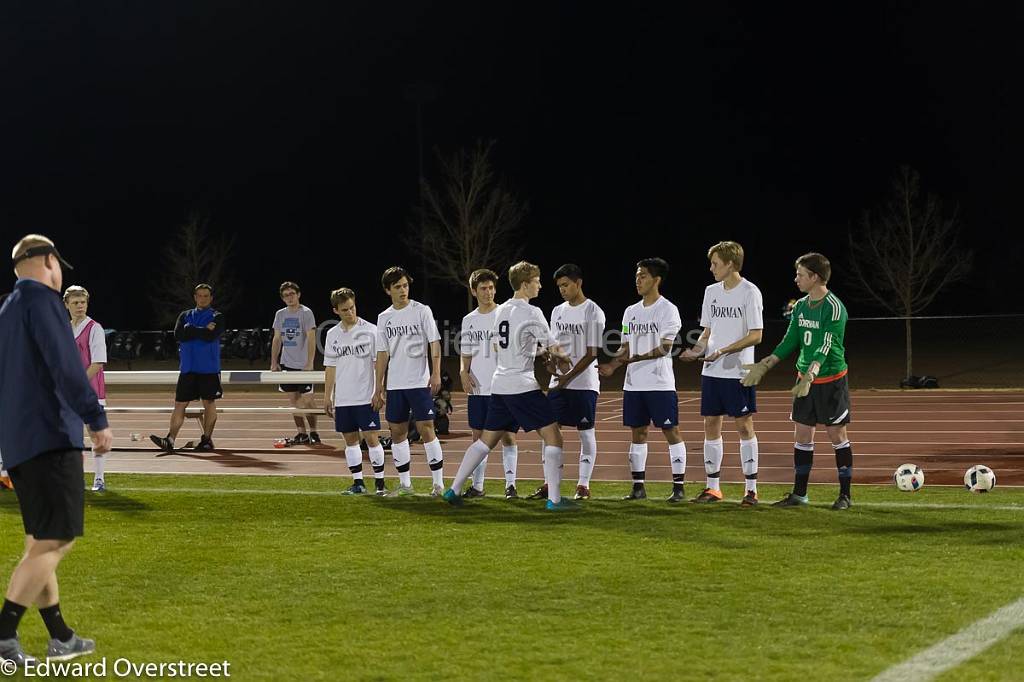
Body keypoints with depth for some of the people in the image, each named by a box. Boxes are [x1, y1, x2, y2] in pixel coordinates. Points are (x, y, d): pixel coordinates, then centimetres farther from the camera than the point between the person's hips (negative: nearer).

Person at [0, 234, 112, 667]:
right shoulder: (41, 298, -8)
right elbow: (65, 366, -18)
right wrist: (97, 419, -18)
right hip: (51, 437, -10)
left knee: (41, 542, 14)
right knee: (54, 541, -9)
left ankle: (60, 638, 19)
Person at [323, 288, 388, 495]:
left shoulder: (370, 330, -4)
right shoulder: (332, 334, 8)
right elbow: (330, 367, 13)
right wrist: (327, 396, 11)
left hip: (366, 397, -4)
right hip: (342, 399, 4)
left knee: (372, 438, -6)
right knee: (350, 439, 8)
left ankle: (380, 483, 1)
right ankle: (358, 483, 15)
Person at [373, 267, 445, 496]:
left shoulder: (421, 311, -2)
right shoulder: (384, 318, 10)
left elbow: (434, 344, -5)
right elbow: (383, 354, 13)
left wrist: (436, 374, -16)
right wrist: (378, 388, 11)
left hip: (420, 382, -5)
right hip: (394, 384, 5)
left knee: (426, 429, -8)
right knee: (397, 432, 7)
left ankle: (438, 482, -4)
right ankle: (405, 484, 15)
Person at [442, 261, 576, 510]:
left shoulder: (501, 310, 13)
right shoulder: (531, 312, -11)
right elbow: (554, 349, -9)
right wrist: (564, 362, 13)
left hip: (500, 385, 8)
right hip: (524, 385, -8)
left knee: (487, 439, 15)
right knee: (553, 435, -4)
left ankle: (454, 490, 13)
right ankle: (554, 499, -9)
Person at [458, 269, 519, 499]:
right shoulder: (469, 320, 11)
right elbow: (465, 353, 16)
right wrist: (463, 371, -2)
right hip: (477, 388, 5)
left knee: (506, 435, -4)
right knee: (478, 435, 8)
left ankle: (510, 484, -1)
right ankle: (477, 485, 14)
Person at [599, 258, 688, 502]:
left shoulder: (667, 309, -6)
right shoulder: (631, 312, 14)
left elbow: (664, 348, -14)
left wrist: (637, 358, -25)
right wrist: (612, 365, -2)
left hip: (661, 383, -7)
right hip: (633, 384, 7)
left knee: (671, 431, -4)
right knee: (638, 433, 8)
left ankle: (679, 487, -1)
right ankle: (638, 486, 13)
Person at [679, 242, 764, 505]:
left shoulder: (749, 292, -9)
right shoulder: (712, 291, 11)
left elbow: (755, 335, -12)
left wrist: (723, 351, -21)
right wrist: (697, 350, -2)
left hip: (739, 372, -6)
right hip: (711, 372, 6)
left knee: (744, 426, -3)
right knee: (711, 425, 7)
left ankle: (751, 489, 2)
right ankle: (713, 487, 14)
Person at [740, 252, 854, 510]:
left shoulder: (834, 308, -16)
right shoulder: (801, 306, 8)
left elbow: (824, 347, -25)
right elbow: (789, 342, 13)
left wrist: (810, 376, -37)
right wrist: (764, 366, 7)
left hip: (831, 380, -7)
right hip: (805, 378, 7)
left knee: (837, 435, 0)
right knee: (802, 436, 8)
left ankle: (845, 495, 7)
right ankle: (799, 494, 15)